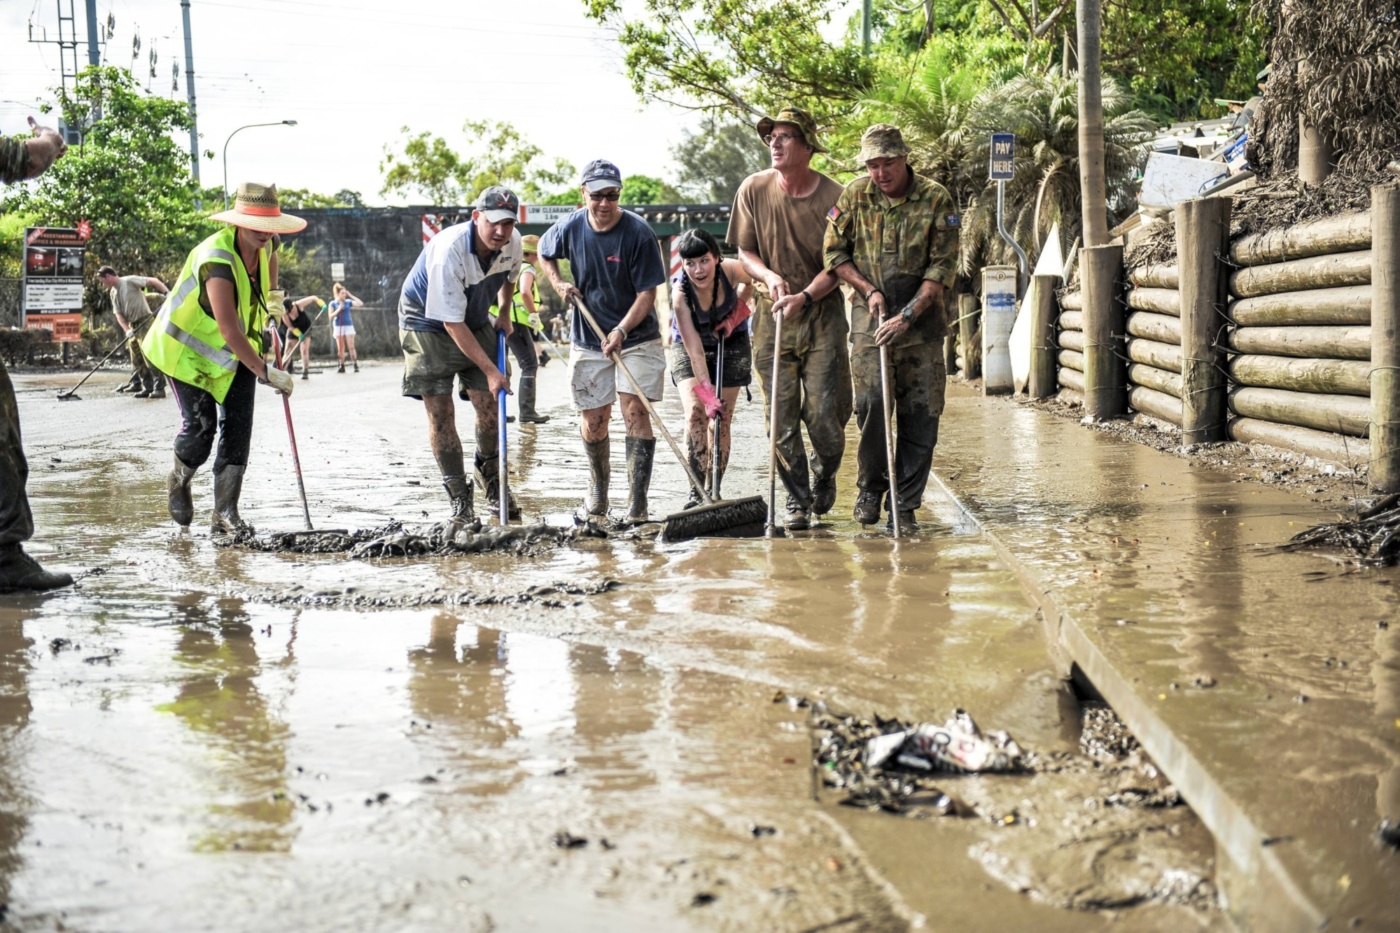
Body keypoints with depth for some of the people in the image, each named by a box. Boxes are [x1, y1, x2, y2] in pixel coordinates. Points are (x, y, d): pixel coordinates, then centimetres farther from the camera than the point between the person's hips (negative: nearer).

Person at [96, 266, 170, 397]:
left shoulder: (129, 281, -11)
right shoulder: (113, 293, 12)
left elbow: (153, 281, -17)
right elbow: (118, 314, 7)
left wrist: (167, 292, -30)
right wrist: (127, 330, -9)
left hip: (145, 321, -9)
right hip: (133, 326, 9)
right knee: (137, 359, 8)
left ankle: (159, 387, -14)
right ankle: (147, 387, 14)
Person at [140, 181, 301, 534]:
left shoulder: (264, 247, -7)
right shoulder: (216, 260, -32)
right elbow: (228, 329, -37)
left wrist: (272, 297, 13)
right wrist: (264, 371, -37)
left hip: (238, 350, 7)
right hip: (189, 348, -7)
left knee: (238, 428, -5)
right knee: (201, 425, -12)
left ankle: (225, 513, 0)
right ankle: (179, 481, 21)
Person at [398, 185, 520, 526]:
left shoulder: (513, 242, -15)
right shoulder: (448, 252, -35)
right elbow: (453, 324, -31)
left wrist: (504, 313, 3)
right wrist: (490, 370, -30)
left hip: (476, 320, 5)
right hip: (428, 322, -5)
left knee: (489, 404, -2)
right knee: (440, 412, -9)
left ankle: (489, 475, 25)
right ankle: (459, 498, 0)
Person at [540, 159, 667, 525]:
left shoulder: (638, 233, -17)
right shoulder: (569, 228, -5)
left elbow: (647, 293, -15)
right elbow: (544, 253, 17)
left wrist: (621, 331, -27)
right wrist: (558, 283, -2)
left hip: (636, 337, -3)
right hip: (588, 340, 3)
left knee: (634, 411, -13)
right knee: (594, 419, 9)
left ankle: (637, 504, -12)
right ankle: (598, 492, 31)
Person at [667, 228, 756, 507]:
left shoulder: (731, 270, -27)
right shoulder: (680, 292, -30)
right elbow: (694, 349, -31)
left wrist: (738, 311, -12)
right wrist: (707, 393, -35)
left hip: (731, 344, 2)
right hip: (687, 348, -2)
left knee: (722, 419, 0)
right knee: (695, 412, -19)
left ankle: (714, 491, 7)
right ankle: (696, 492, -19)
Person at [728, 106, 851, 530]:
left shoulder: (833, 196, -8)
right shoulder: (753, 189, -1)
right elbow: (745, 252, 8)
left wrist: (804, 296, -18)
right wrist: (768, 275, -12)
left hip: (822, 312, -2)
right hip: (772, 315, 2)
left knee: (824, 413, -5)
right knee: (782, 416, 1)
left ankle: (825, 475, 27)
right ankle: (798, 500, 15)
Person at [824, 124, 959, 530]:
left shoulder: (936, 199, -4)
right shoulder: (855, 196, 1)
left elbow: (942, 267, -5)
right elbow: (834, 252, 8)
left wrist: (907, 315, -14)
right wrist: (869, 291, -4)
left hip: (921, 318, 0)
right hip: (870, 317, 0)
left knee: (921, 413, -1)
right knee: (872, 404, -11)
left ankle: (905, 502, 10)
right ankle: (870, 488, 10)